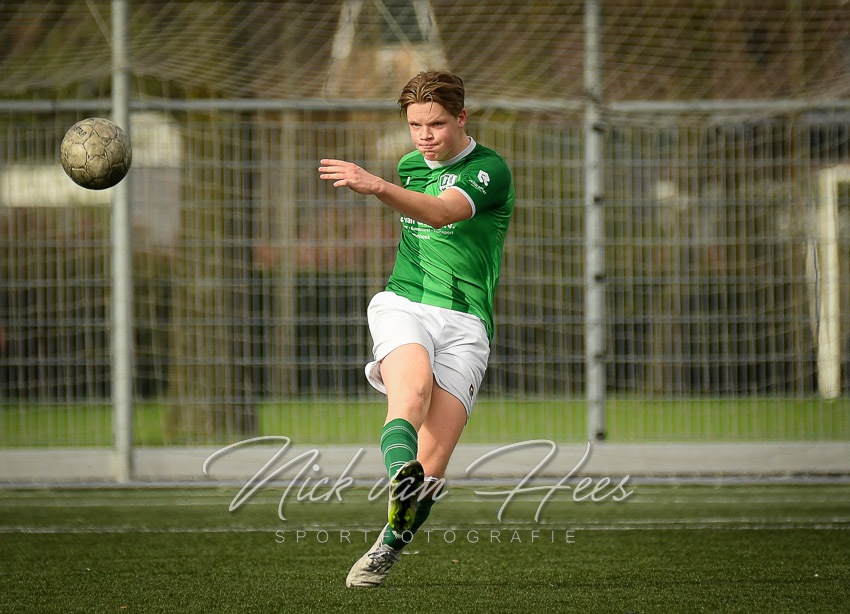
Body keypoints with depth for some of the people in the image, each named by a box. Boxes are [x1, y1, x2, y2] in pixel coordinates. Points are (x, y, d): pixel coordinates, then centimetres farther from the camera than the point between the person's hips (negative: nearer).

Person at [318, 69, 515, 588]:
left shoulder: (490, 170, -3)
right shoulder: (410, 166, 17)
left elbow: (441, 214, -24)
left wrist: (377, 187, -38)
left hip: (464, 321, -3)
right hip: (403, 304, 3)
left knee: (431, 468, -12)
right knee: (414, 384, -34)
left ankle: (387, 549, 11)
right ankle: (400, 480, -60)